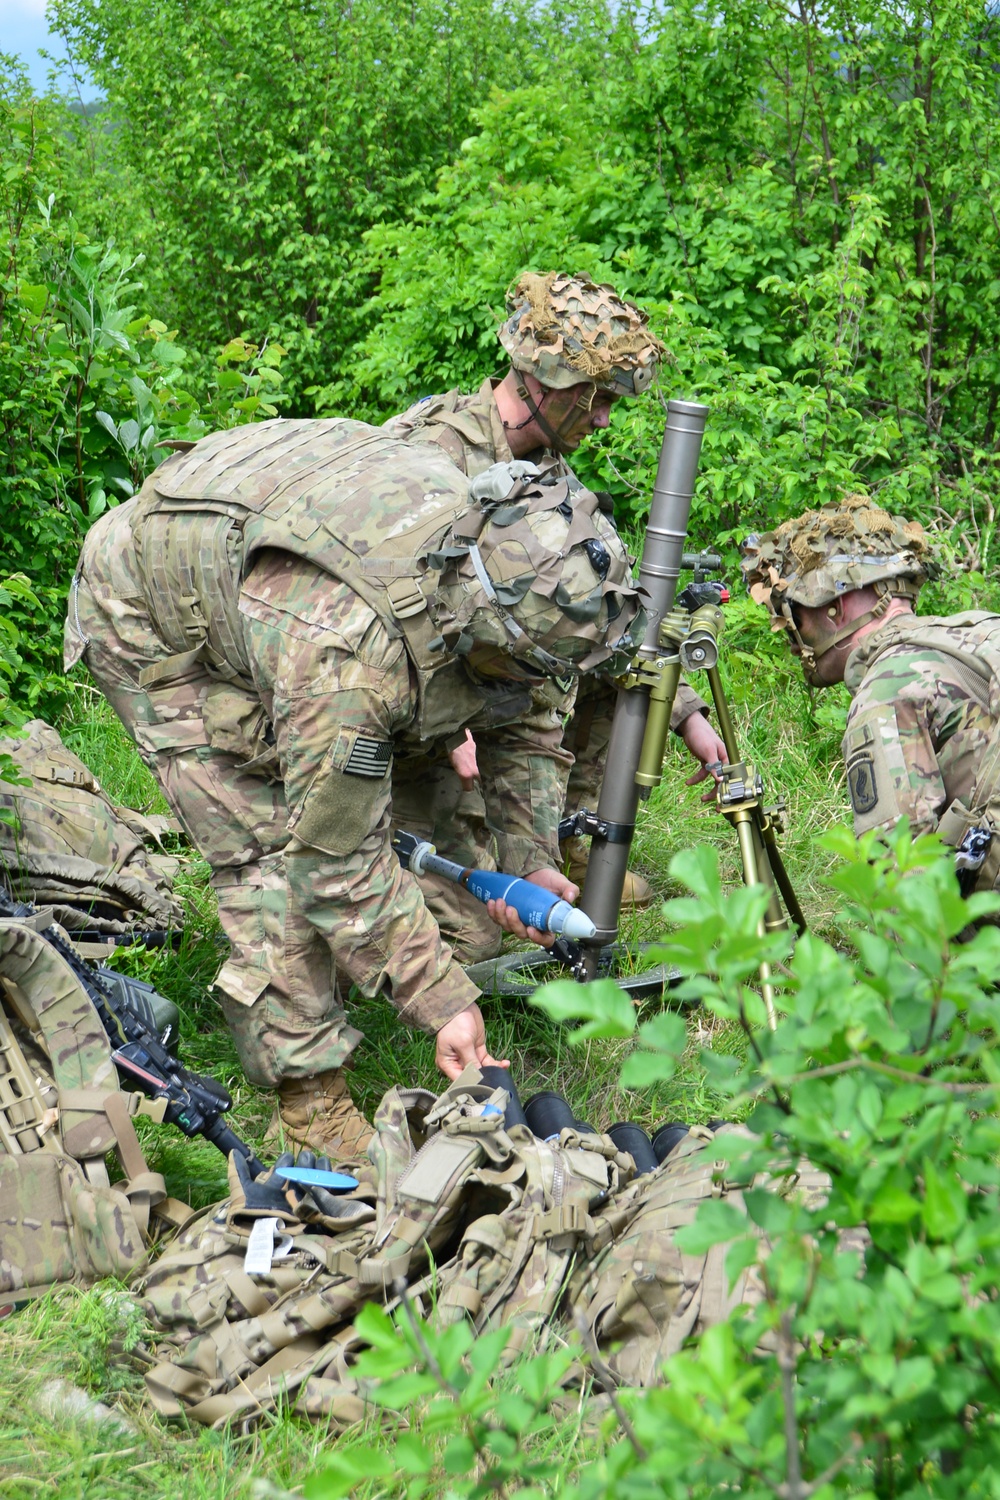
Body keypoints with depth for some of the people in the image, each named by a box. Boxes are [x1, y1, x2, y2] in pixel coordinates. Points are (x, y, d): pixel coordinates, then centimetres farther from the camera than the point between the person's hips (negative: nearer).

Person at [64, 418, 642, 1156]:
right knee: (275, 851, -14)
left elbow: (519, 713, -1)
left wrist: (533, 860, -9)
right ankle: (311, 1099, -4)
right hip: (146, 623, -7)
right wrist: (443, 1002, -27)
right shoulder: (348, 656, -44)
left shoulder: (491, 548, -21)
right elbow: (338, 862, -33)